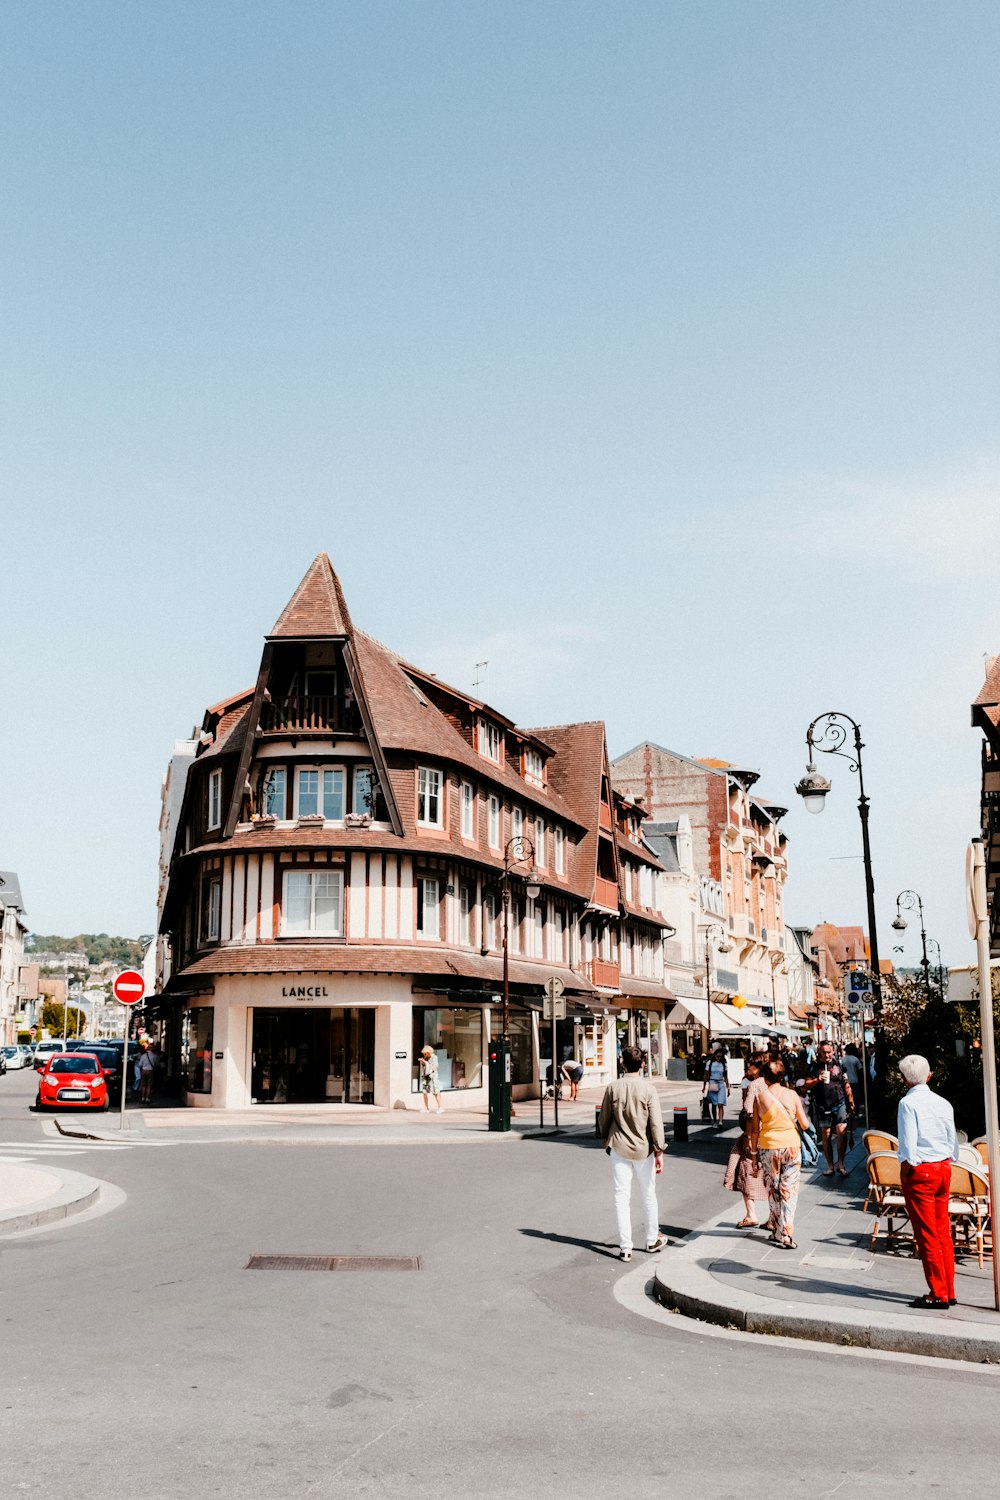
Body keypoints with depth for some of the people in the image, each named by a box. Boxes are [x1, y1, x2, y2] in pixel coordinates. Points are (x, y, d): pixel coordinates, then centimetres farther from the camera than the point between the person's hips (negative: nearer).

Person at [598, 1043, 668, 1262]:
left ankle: (625, 1247, 4)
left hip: (619, 1148, 0)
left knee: (622, 1197, 4)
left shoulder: (613, 1087, -5)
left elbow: (603, 1119, 3)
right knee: (648, 1195, 16)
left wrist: (606, 1140, 20)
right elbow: (656, 1122, -11)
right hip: (643, 1149, 0)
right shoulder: (648, 1089, -10)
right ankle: (652, 1240, 30)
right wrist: (659, 1151, -4)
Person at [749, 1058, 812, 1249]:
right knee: (789, 1191, 5)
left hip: (768, 1148, 1)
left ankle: (776, 1231, 21)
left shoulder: (760, 1097, -4)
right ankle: (786, 1235, -1)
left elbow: (755, 1129, -1)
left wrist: (754, 1151, 9)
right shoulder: (792, 1095, -6)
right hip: (790, 1146, -1)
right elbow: (805, 1125, -4)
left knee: (772, 1191, 15)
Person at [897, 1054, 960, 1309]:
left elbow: (908, 1147, -17)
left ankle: (938, 1294, 6)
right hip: (944, 1169, 7)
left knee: (926, 1234, 2)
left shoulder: (908, 1103, -12)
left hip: (920, 1172, -7)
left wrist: (904, 1175, -7)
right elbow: (953, 1143, 9)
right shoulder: (943, 1103, 7)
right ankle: (949, 1292, 19)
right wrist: (947, 1164, 16)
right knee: (943, 1232, 14)